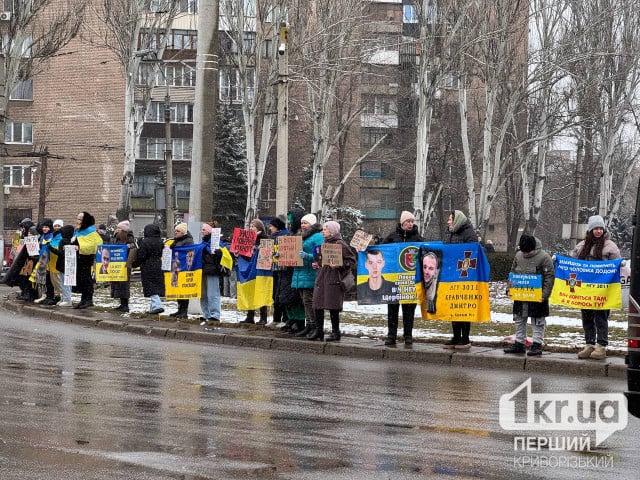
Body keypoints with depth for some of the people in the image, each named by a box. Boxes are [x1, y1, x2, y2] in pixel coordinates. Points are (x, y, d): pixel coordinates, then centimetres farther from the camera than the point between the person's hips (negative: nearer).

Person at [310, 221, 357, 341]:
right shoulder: (325, 243, 16)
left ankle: (335, 332, 7)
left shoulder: (340, 244, -9)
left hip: (334, 278, -8)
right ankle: (318, 330, 15)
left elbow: (352, 260, -12)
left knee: (333, 306, -3)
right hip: (321, 277, 8)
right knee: (317, 304, 5)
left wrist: (338, 266, -22)